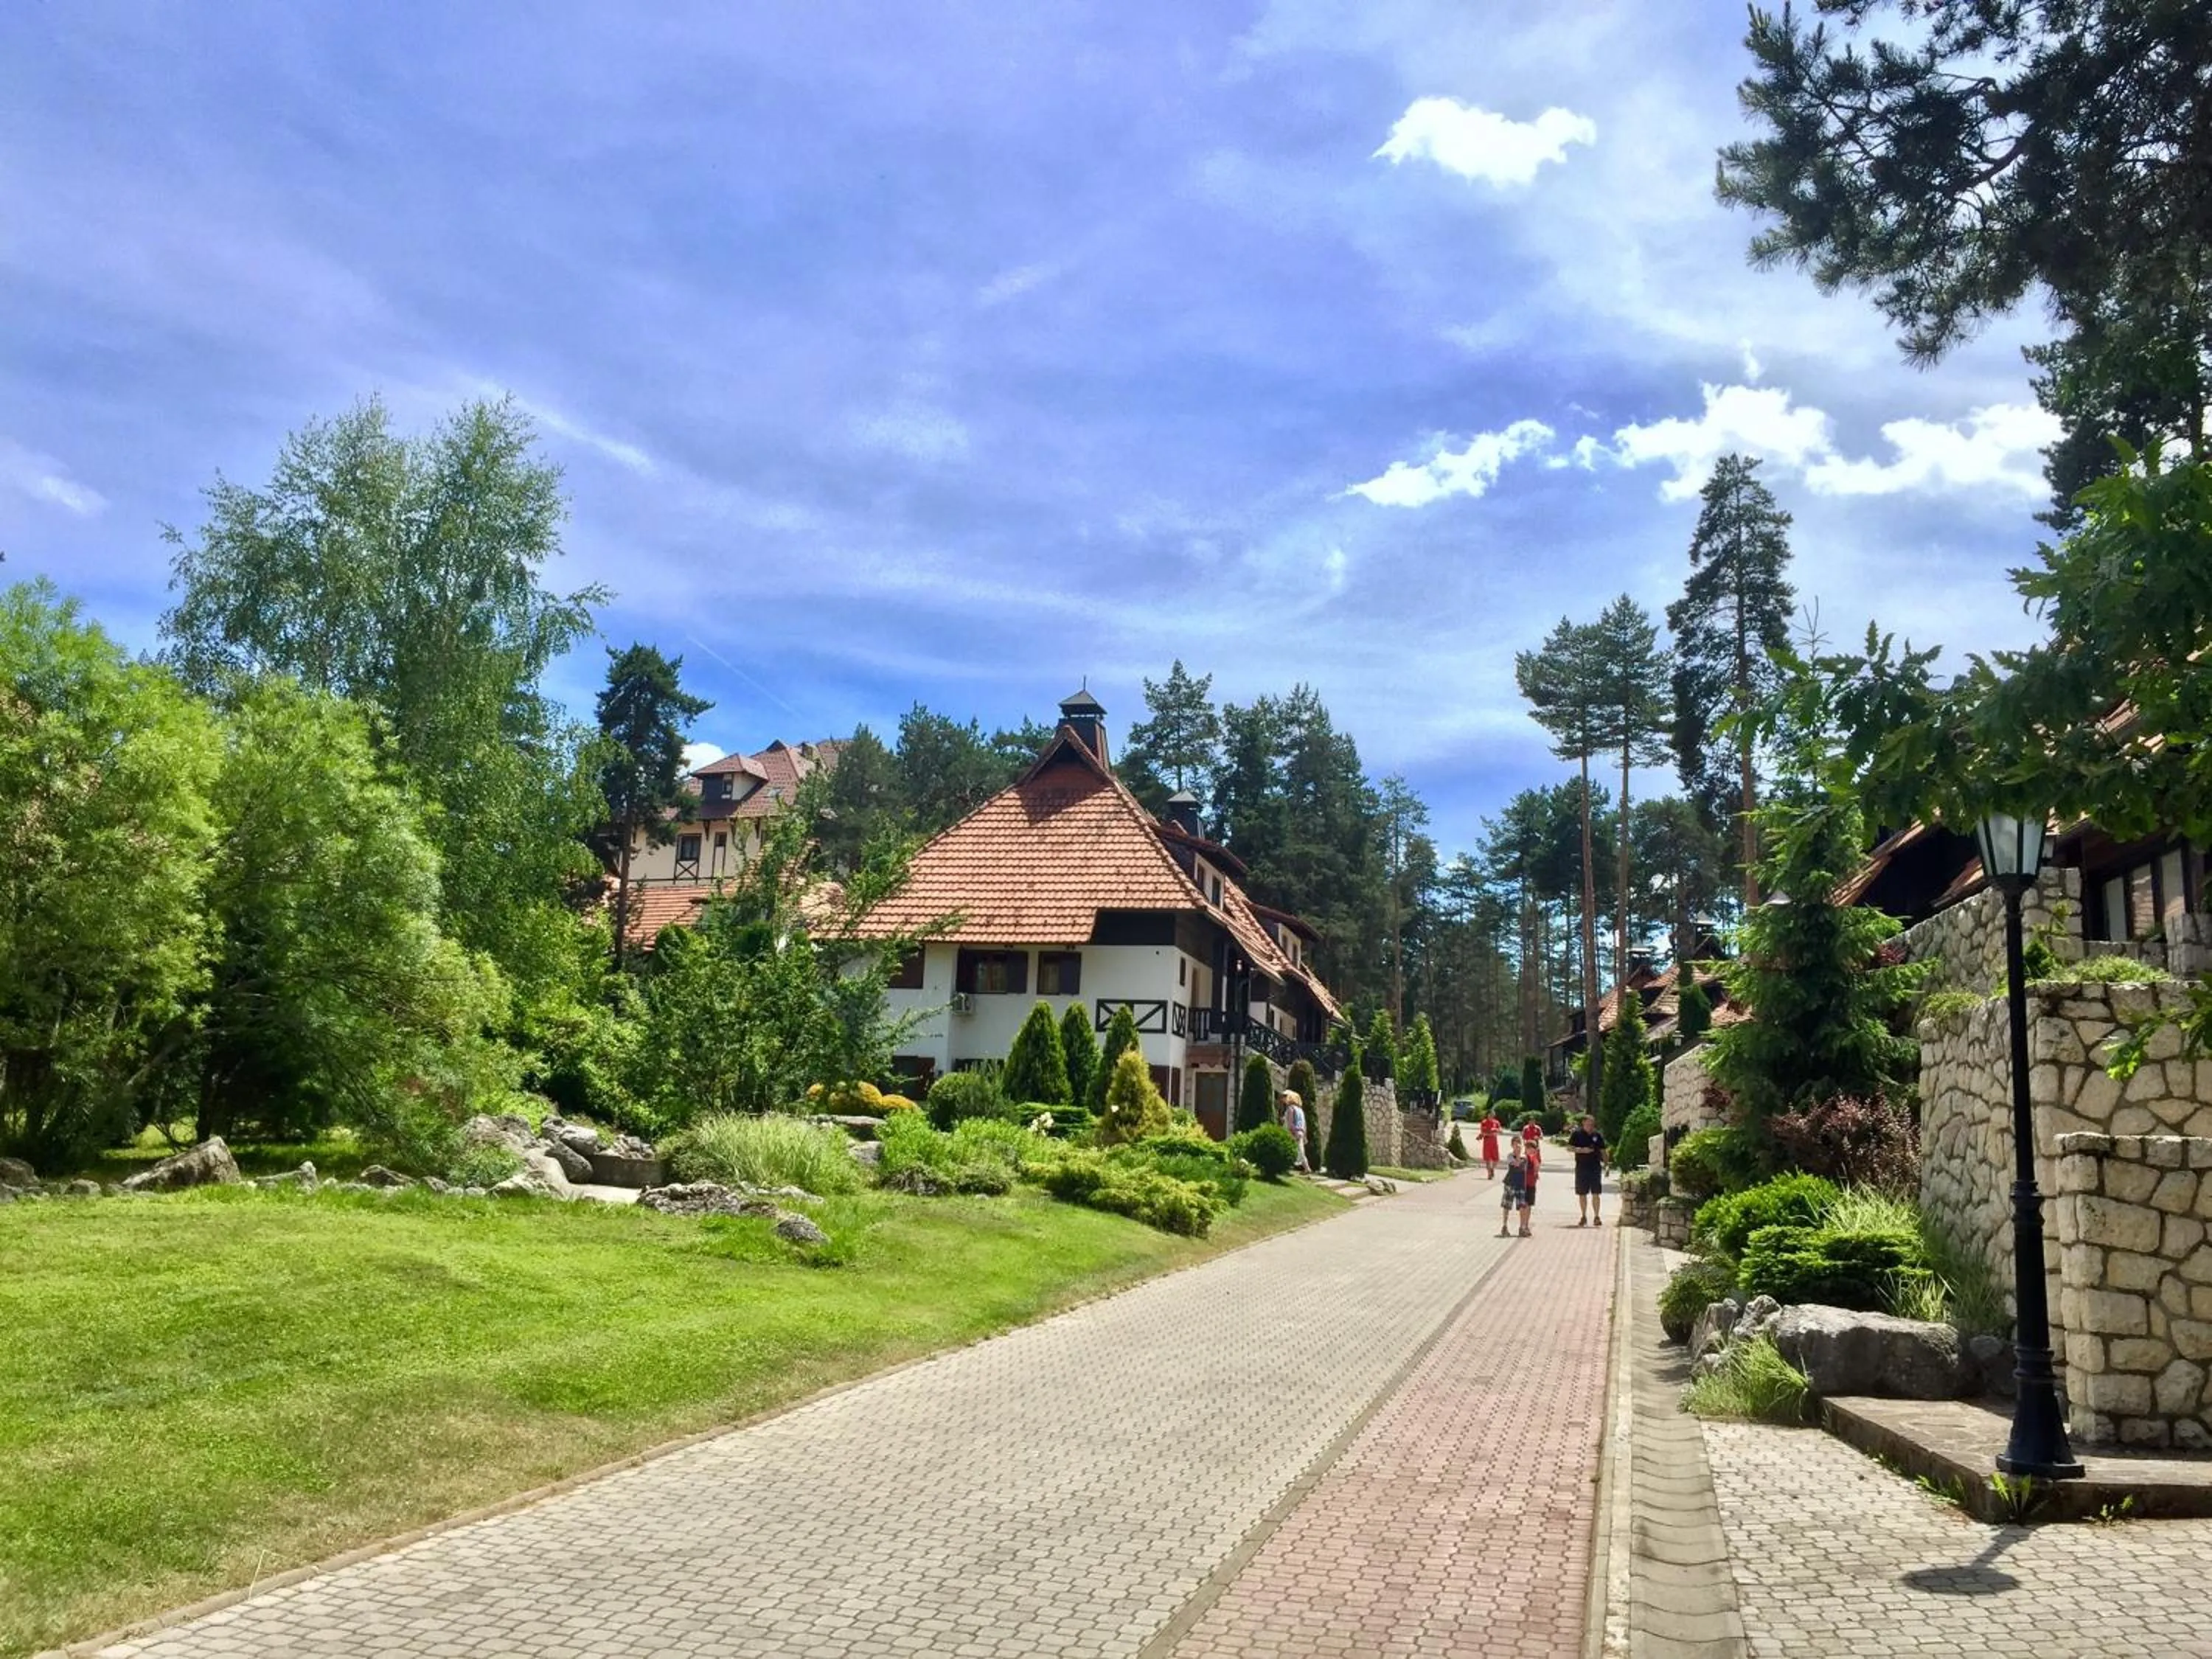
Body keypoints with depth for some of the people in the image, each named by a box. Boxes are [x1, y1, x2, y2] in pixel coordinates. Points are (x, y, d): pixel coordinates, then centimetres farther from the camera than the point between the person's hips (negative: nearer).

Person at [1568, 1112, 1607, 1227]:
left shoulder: (1597, 1136, 6)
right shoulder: (1577, 1134, 1)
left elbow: (1603, 1151, 12)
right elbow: (1569, 1147, 0)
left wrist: (1606, 1165, 6)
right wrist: (1581, 1150, -15)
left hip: (1595, 1168, 1)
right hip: (1581, 1168, -1)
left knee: (1596, 1193, -2)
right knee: (1582, 1194, 6)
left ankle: (1596, 1217, 4)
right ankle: (1583, 1217, 17)